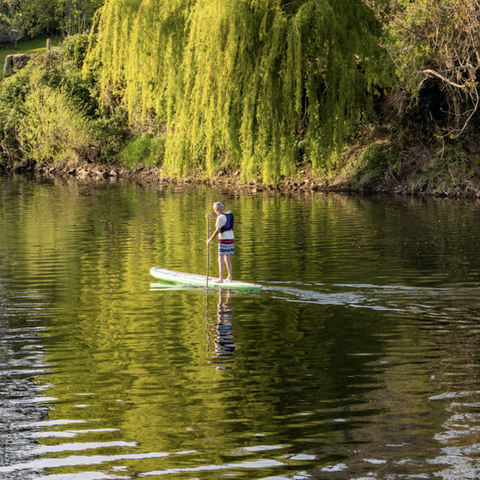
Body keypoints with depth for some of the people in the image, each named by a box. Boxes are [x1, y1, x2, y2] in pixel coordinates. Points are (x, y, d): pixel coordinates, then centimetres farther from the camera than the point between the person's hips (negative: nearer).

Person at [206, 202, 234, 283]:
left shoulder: (221, 217, -17)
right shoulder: (230, 213, 8)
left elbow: (217, 231, -17)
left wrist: (210, 240, -7)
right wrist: (211, 216, 22)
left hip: (223, 240, -8)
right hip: (231, 239, 8)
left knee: (221, 259, -4)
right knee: (227, 259, 13)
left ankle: (221, 278, -6)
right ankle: (229, 278, 14)